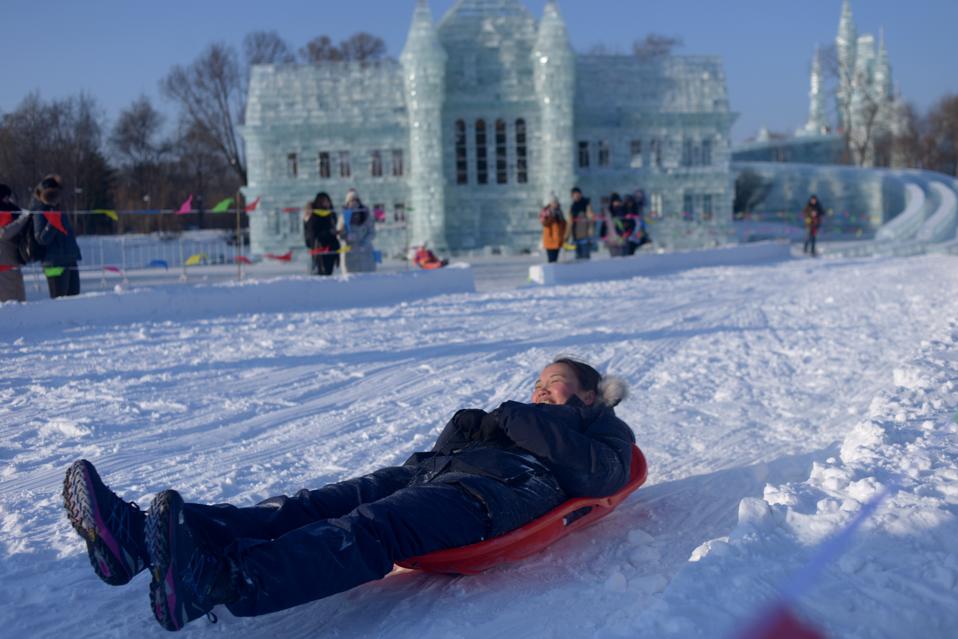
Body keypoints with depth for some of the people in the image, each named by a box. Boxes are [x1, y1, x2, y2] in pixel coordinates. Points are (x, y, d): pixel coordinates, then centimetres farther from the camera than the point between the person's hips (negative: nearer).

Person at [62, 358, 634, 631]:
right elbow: (448, 445, 30)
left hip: (499, 485, -7)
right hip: (433, 470, 7)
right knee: (313, 506, -17)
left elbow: (598, 473, -1)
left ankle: (220, 580, -58)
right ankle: (146, 537, -33)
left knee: (371, 528, -34)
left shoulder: (603, 429, 26)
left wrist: (517, 420, 3)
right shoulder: (525, 419, 43)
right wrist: (473, 424, 10)